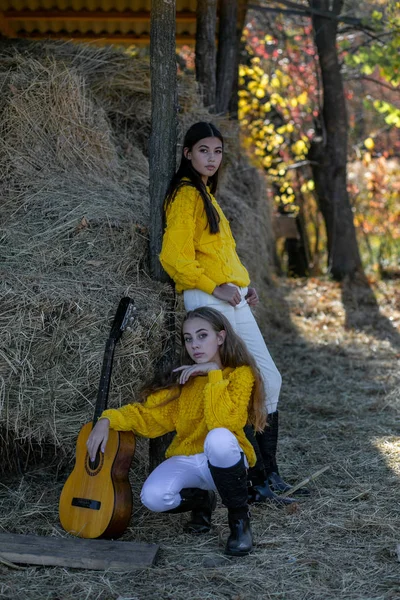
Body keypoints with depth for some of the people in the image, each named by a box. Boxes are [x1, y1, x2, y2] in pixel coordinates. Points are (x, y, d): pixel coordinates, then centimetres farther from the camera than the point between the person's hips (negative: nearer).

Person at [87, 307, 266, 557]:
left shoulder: (241, 373, -10)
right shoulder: (183, 377, 5)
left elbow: (224, 422, -27)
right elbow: (148, 414, 4)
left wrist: (214, 374, -25)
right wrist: (108, 420, -11)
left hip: (224, 461, -4)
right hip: (186, 461, 4)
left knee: (219, 438, -39)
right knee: (153, 497, -28)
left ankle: (240, 517, -15)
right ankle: (201, 500, 9)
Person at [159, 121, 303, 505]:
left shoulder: (205, 193, 23)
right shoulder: (186, 194, -7)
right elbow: (174, 256, -16)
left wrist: (244, 285, 14)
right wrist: (215, 287, -17)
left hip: (232, 299, 10)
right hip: (208, 300, -10)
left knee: (269, 380, 9)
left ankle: (269, 478, 15)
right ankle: (261, 481, -2)